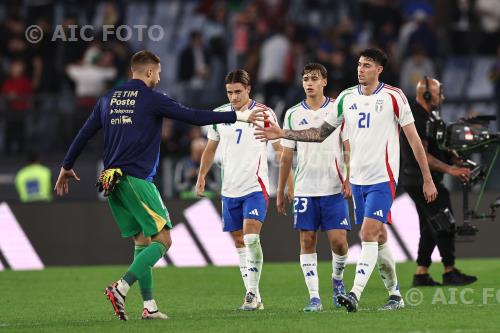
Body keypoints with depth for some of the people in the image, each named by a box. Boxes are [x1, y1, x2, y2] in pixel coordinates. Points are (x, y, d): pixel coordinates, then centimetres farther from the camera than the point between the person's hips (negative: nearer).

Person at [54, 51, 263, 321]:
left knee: (142, 241, 13)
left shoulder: (108, 99, 14)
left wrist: (67, 167, 30)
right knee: (163, 239, -4)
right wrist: (238, 117, -2)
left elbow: (84, 134, 18)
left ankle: (149, 306, 8)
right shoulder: (152, 99, -4)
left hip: (111, 181, 7)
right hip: (137, 180, -7)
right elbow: (193, 116, -8)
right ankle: (121, 288, -19)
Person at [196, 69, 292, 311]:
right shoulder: (219, 114, 9)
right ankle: (254, 297, 13)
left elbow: (279, 149, 1)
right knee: (239, 242, 7)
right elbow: (211, 148, 20)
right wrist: (201, 176, 10)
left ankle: (253, 292, -18)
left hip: (255, 186, -5)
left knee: (251, 237, -20)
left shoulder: (264, 113, -4)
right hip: (229, 189, 5)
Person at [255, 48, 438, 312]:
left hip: (383, 179, -5)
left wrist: (427, 179, -4)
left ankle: (355, 295, -24)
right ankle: (395, 295, 21)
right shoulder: (347, 98, 8)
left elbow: (413, 138, -3)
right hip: (358, 179, 5)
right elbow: (321, 133, 15)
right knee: (378, 238, 10)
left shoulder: (393, 97, -6)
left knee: (369, 235, -17)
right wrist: (282, 134, 7)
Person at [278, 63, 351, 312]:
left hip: (334, 189, -2)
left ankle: (337, 279, 22)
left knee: (338, 241, -7)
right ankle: (314, 296, 2)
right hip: (304, 189, 2)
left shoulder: (338, 110, 2)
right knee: (307, 241, -1)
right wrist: (280, 192, 10)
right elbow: (286, 156, 11)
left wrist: (349, 180, -10)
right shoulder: (293, 114, 6)